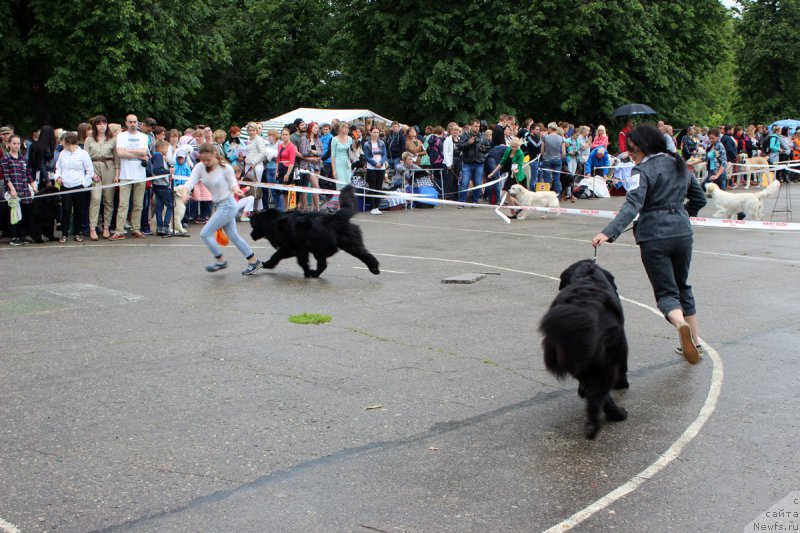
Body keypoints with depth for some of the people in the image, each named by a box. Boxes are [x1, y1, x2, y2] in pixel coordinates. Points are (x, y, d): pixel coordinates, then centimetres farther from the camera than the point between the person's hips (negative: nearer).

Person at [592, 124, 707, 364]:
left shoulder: (644, 170, -10)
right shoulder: (680, 165, 12)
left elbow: (633, 204, -25)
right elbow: (699, 199, 20)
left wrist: (609, 232, -35)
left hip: (654, 238, -6)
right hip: (682, 234, 6)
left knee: (666, 292, -2)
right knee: (683, 286, 21)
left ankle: (681, 324, -31)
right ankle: (694, 341, 21)